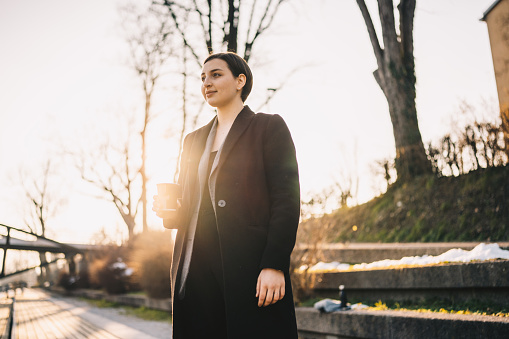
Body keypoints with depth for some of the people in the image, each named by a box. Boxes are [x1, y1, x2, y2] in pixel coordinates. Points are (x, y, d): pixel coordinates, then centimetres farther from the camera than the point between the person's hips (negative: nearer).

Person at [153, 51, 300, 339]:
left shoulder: (269, 127, 2)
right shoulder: (194, 140, 20)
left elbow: (287, 200, -8)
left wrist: (274, 265, -16)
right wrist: (169, 212, 0)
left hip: (248, 271, -5)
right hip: (194, 273, 6)